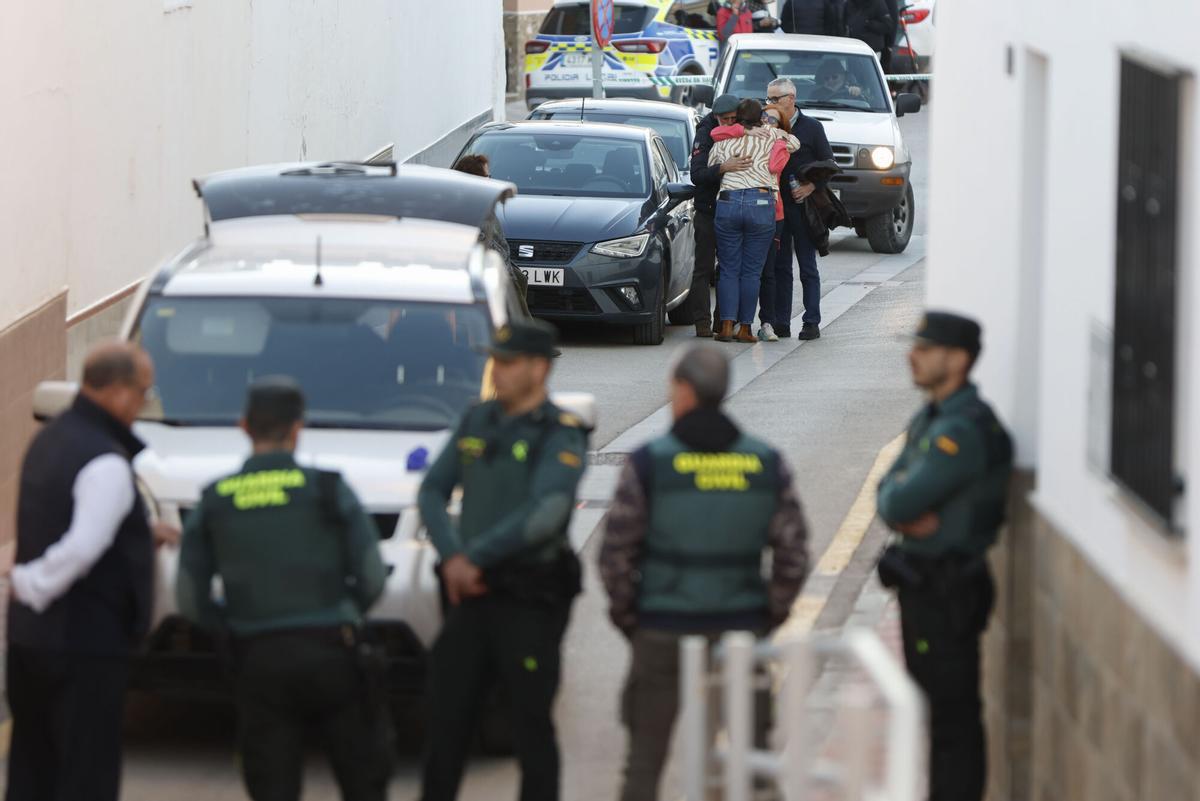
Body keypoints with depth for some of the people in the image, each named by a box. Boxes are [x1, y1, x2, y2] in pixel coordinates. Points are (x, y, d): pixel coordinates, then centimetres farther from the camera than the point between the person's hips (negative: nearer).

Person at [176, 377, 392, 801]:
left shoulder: (215, 501, 4)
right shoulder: (328, 489, -2)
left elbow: (190, 598, 3)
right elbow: (372, 576, -2)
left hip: (258, 665, 2)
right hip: (330, 653, -2)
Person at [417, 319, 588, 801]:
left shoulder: (560, 436, -7)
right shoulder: (477, 423, 13)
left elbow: (545, 513, -19)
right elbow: (433, 491, 11)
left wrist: (474, 557, -16)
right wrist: (451, 556, -6)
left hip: (531, 602, -6)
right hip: (472, 597, 6)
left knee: (531, 725, -2)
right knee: (447, 715, 8)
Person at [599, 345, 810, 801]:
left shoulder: (650, 463, -8)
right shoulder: (767, 464, 1)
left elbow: (616, 554, -8)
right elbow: (793, 556, 1)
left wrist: (625, 615, 5)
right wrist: (771, 614, 11)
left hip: (663, 631, -2)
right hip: (743, 633, 2)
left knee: (646, 756, 6)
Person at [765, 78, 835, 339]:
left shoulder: (811, 128, 0)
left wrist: (810, 187, -12)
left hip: (802, 207, -3)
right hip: (775, 206, 3)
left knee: (808, 268, -1)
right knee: (780, 266, 5)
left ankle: (811, 322, 0)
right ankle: (781, 323, 8)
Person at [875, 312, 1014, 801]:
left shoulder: (964, 430, -21)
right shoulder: (929, 421, 12)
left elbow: (899, 502, -25)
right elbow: (888, 499, 8)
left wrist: (899, 504, -3)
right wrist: (909, 517, -13)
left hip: (947, 591, -10)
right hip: (922, 584, 10)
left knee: (953, 714, -6)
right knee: (932, 704, 17)